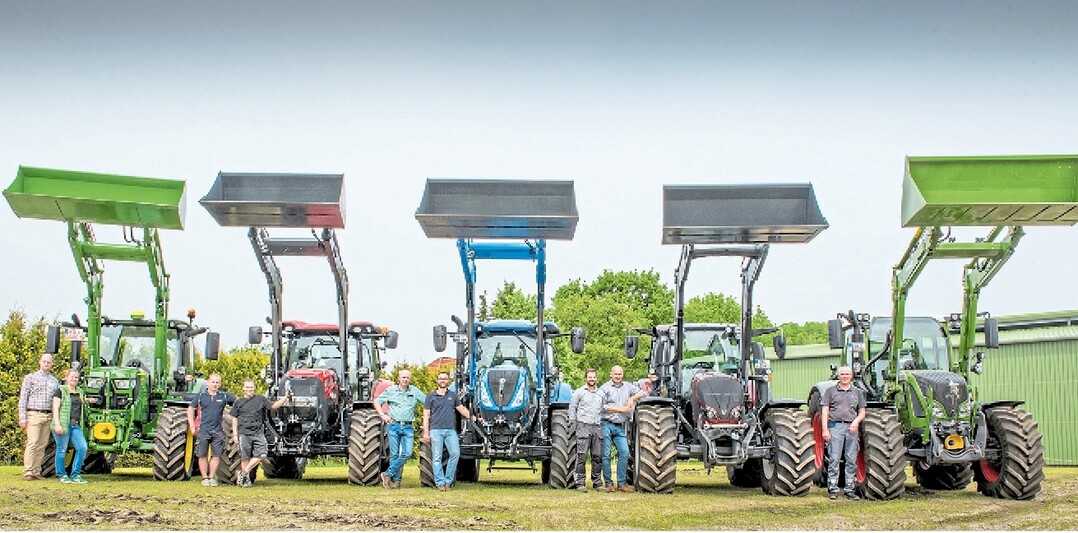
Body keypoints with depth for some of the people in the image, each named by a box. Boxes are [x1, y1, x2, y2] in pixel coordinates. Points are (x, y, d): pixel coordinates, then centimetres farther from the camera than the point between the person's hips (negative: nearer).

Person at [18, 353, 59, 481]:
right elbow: (23, 398, 0)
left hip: (48, 416, 4)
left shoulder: (54, 381, 15)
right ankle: (28, 472, -9)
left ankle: (36, 471, 9)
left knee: (42, 445, 4)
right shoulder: (30, 378, 3)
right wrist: (22, 417, -8)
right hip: (34, 414, -4)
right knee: (32, 444, -11)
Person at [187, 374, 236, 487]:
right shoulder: (200, 395, 4)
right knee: (202, 455, 2)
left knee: (216, 455, 1)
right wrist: (192, 425, 2)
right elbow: (190, 410, 10)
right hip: (203, 430, -1)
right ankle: (205, 478, 11)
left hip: (218, 431, 1)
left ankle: (212, 477, 12)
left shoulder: (224, 396, 5)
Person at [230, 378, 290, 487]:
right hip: (244, 433, -1)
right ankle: (246, 479, 12)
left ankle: (243, 472, -1)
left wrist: (285, 397, -8)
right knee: (245, 457, 1)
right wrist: (235, 434, 4)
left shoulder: (260, 399, 9)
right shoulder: (238, 402, 8)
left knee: (261, 454, -12)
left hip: (258, 433, 1)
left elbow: (273, 405, 4)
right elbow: (234, 419, 10)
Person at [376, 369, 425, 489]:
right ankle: (396, 480, 5)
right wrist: (382, 415, 0)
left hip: (408, 427, 2)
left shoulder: (414, 391, 9)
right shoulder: (391, 390, 6)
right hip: (393, 425, -2)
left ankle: (388, 474, 1)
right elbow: (377, 401, 12)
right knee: (394, 454, -3)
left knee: (407, 453, -9)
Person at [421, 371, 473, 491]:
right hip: (436, 430, -2)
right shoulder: (431, 397, 7)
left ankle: (448, 480, -2)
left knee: (455, 453, -11)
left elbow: (461, 409, 19)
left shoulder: (453, 395, 15)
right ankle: (440, 483, -2)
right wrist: (426, 433, -3)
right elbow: (426, 415, 5)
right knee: (437, 457, -4)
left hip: (451, 430, 2)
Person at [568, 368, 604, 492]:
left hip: (597, 427, 4)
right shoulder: (579, 392, 4)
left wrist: (603, 423, 15)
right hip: (583, 427, -4)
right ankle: (580, 483, -5)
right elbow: (572, 408, 5)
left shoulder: (601, 394, 16)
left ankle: (597, 482, 10)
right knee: (582, 456, -7)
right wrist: (573, 423, 0)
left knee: (598, 456, 3)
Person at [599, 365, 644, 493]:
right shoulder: (605, 388, 0)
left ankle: (622, 483, -2)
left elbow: (642, 393, 13)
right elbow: (603, 407, -8)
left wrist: (632, 398, -4)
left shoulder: (628, 386, 15)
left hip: (620, 427, 4)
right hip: (606, 425, -4)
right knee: (606, 454, -3)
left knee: (624, 452, -7)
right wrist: (621, 409, -9)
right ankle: (609, 483, 3)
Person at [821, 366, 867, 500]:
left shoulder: (858, 392, 15)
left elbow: (862, 412, 15)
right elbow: (825, 411, 3)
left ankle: (850, 490, 8)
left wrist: (856, 421, -6)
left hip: (852, 427, 3)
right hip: (835, 426, -2)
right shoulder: (830, 391, 8)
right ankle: (833, 490, -4)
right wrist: (825, 429, -7)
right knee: (834, 459, -6)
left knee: (852, 460, 2)